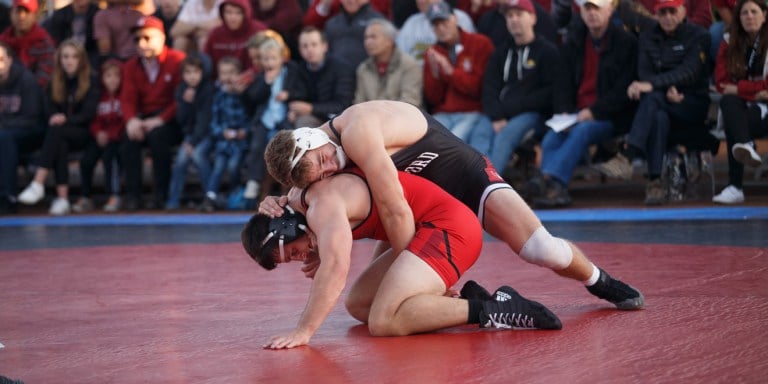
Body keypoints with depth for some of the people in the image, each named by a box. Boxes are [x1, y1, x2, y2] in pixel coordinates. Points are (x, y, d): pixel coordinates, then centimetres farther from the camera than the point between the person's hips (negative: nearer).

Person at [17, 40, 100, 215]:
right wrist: (56, 119, -20)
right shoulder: (54, 83, 11)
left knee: (56, 131, -33)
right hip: (61, 136, 3)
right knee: (59, 144, -34)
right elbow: (50, 111, 3)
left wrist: (67, 120, -25)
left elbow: (88, 113, -9)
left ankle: (38, 184, -44)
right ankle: (62, 198, -42)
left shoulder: (91, 81, 0)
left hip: (83, 133, -3)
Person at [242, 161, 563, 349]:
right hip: (434, 230, 11)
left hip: (447, 224, -11)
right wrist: (324, 254, 12)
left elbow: (335, 269, -32)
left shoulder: (323, 204, -17)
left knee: (383, 322, -23)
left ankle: (488, 311, -20)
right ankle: (464, 300, 10)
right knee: (358, 304, 13)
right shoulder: (300, 198, 13)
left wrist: (303, 331, -34)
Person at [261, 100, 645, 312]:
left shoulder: (357, 131, -37)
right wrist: (276, 202, -12)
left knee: (541, 249, -21)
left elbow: (396, 212, -37)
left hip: (465, 174, -7)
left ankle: (600, 281, 13)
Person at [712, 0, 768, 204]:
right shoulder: (730, 44, 10)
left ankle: (735, 186, -46)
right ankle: (746, 147, -61)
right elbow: (721, 83, -1)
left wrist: (739, 88, -11)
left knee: (733, 125, -35)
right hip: (741, 108, 3)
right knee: (728, 102, -35)